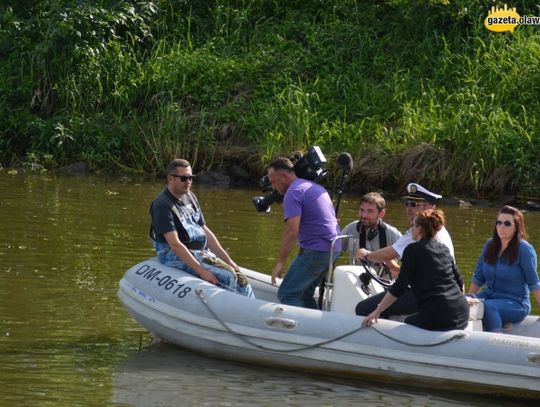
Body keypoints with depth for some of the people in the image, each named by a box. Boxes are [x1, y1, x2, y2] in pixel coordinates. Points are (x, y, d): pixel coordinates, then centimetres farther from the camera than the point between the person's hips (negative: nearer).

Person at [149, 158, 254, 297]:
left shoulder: (190, 197, 13)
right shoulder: (162, 205, -14)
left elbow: (206, 231, 16)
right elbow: (175, 244, -21)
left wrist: (228, 260, 7)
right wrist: (201, 271, -27)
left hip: (203, 252, 8)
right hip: (177, 258, -8)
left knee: (240, 279, -9)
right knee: (227, 277, -24)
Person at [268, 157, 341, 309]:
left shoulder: (293, 193, -11)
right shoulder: (314, 187, 20)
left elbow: (292, 231, -20)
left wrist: (280, 262, -17)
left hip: (316, 250, -10)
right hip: (333, 249, 10)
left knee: (287, 294, -11)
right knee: (304, 293, 19)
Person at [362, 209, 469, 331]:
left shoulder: (414, 250, -2)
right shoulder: (444, 249, 17)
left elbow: (399, 287, -5)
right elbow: (459, 281, 24)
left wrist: (377, 312, -3)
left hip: (438, 316, -7)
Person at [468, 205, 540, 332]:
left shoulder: (524, 249, -8)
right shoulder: (490, 245, 9)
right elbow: (478, 278, 14)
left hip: (516, 303, -5)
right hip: (489, 296, 5)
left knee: (487, 307, -36)